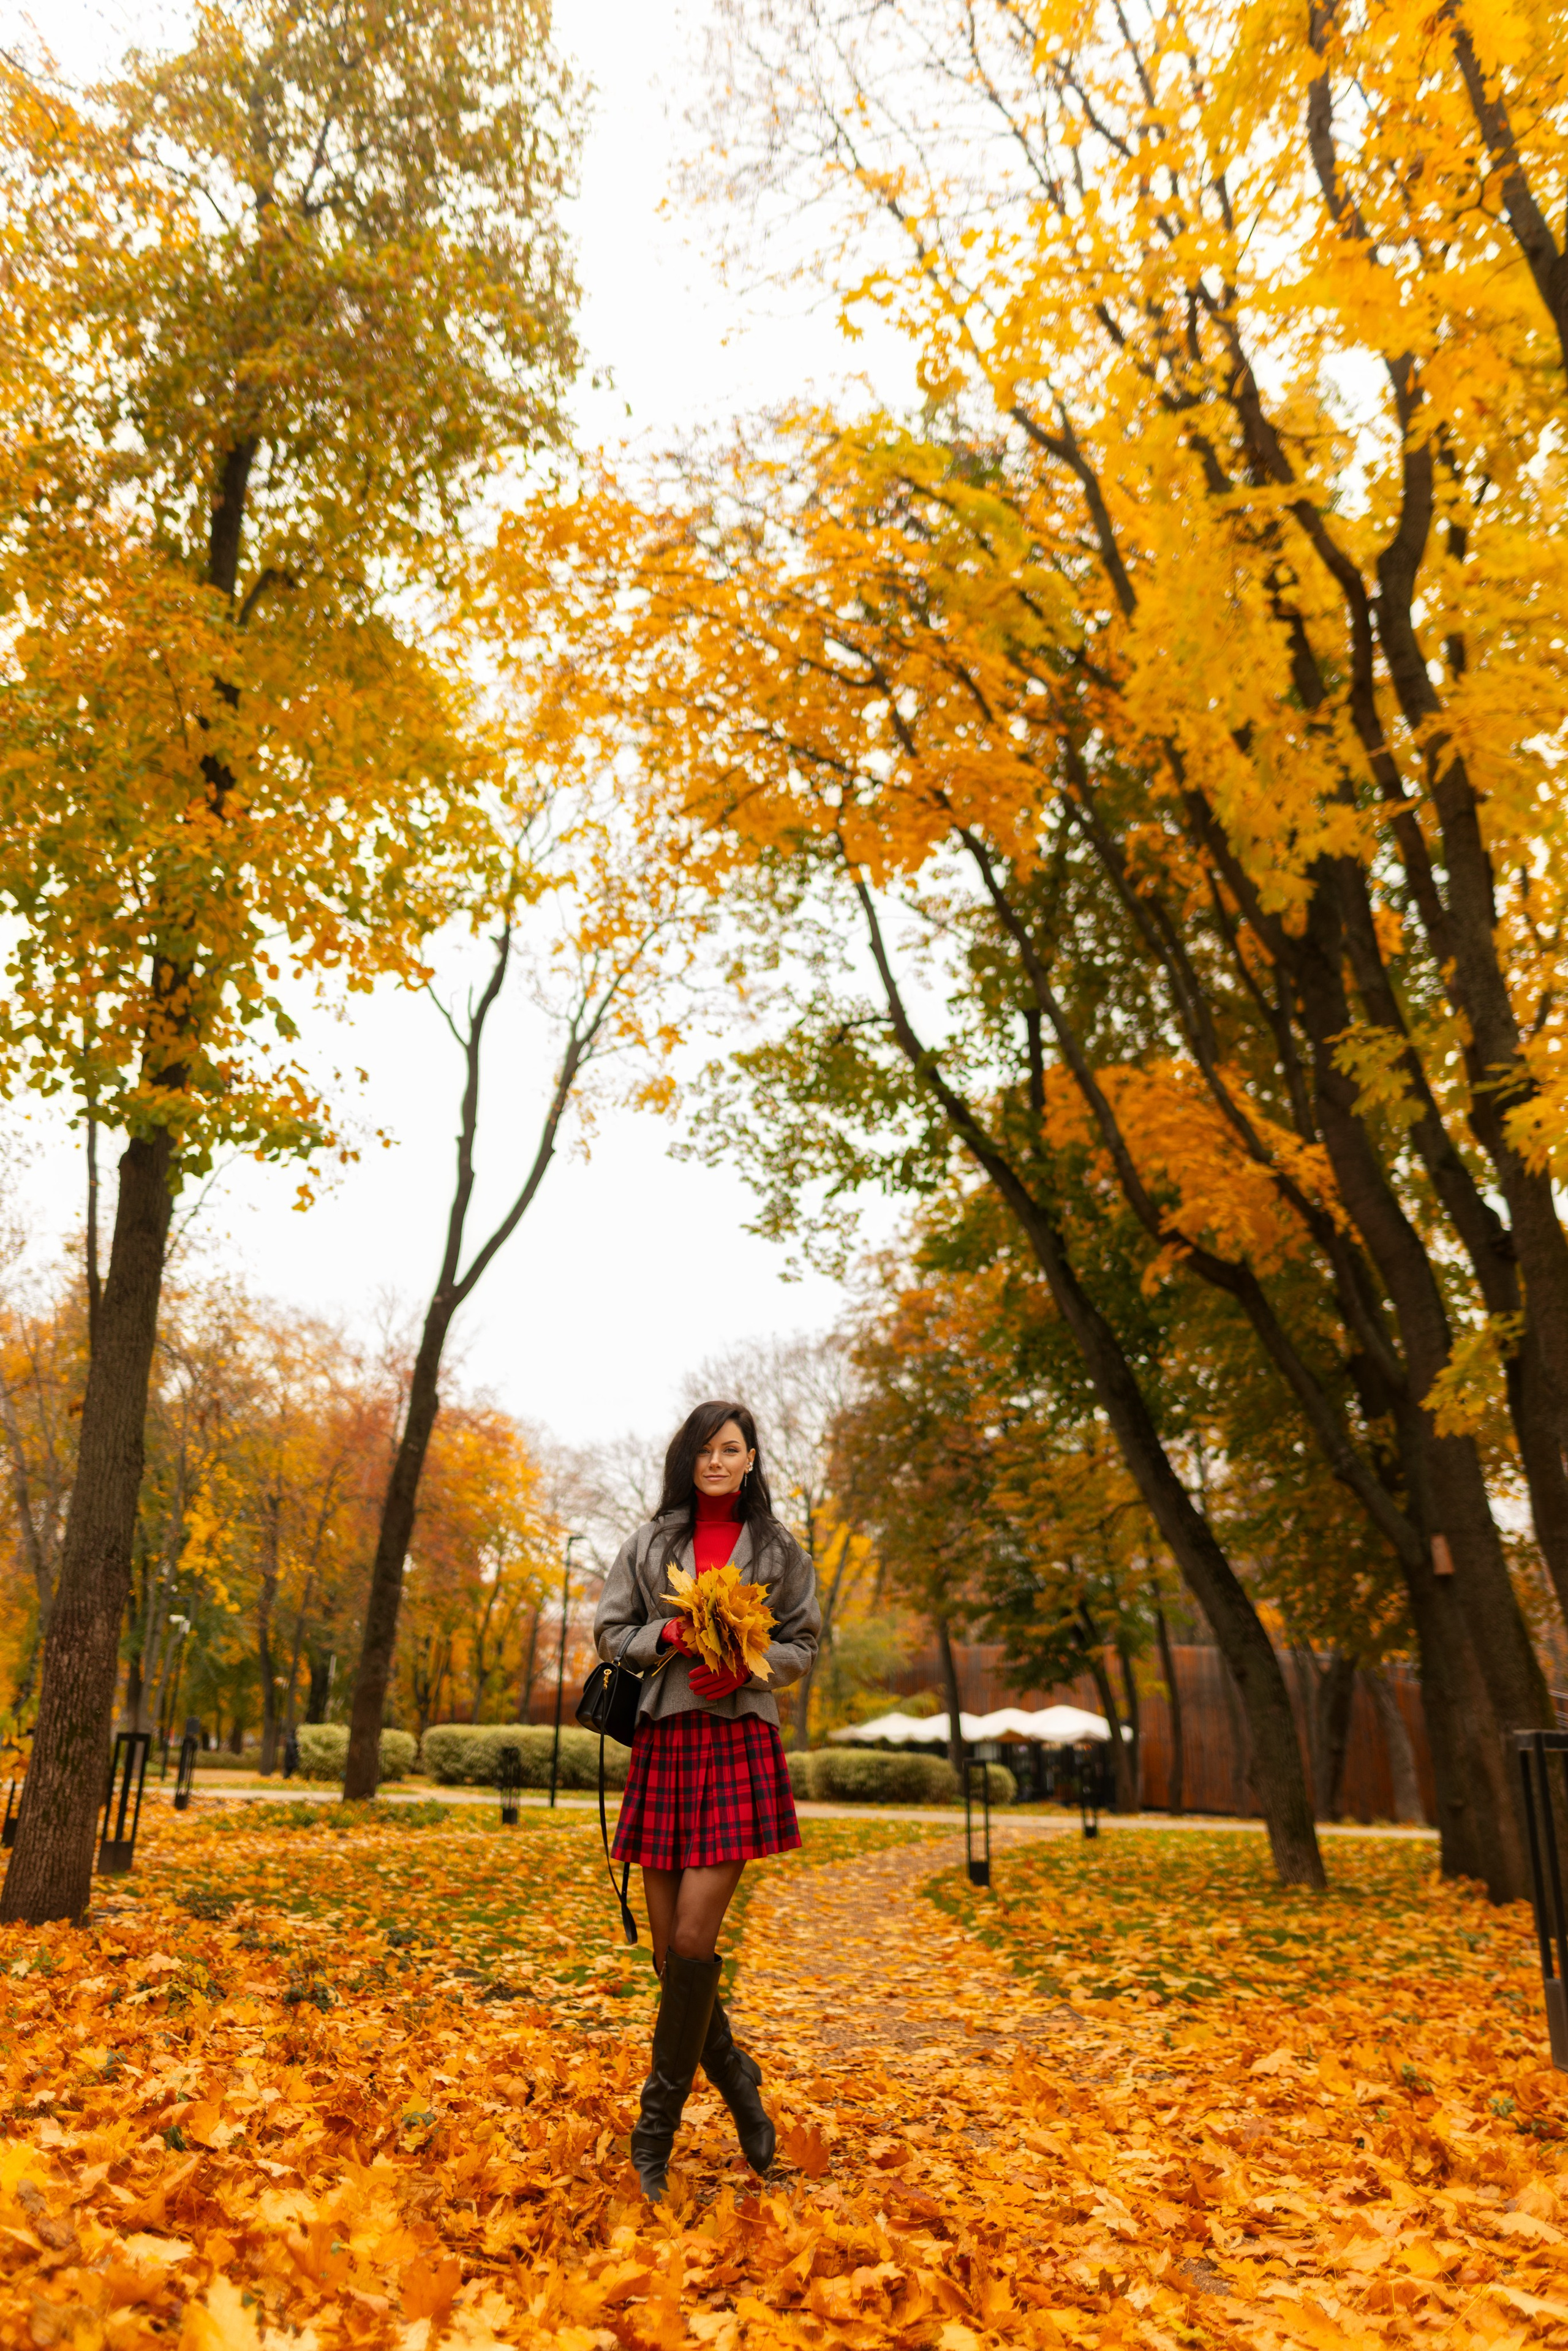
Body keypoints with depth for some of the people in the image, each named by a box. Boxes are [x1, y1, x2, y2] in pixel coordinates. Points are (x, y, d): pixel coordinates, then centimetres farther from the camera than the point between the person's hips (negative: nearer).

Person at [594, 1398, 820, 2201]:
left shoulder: (777, 1548, 7)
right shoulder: (650, 1543, 9)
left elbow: (803, 1642, 8)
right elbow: (610, 1633, 8)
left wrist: (747, 1665, -10)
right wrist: (669, 1634, -10)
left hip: (740, 1742, -2)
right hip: (663, 1741, 2)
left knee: (694, 1939, -9)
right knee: (668, 1947, 6)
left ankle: (656, 2127, 7)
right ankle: (737, 2080, 29)